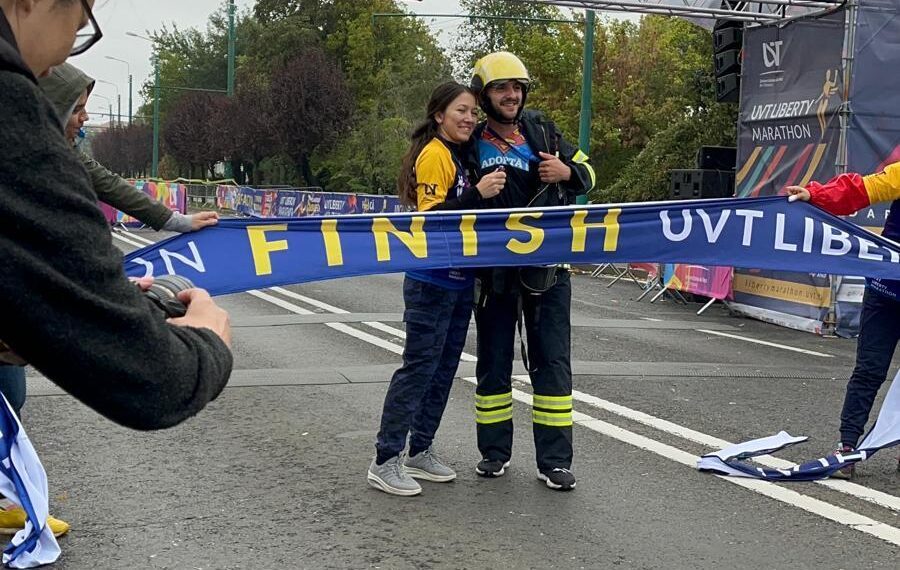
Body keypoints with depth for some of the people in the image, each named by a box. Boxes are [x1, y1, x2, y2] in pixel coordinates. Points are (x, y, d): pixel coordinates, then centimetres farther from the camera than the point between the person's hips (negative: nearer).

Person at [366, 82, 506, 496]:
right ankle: (385, 461, 1)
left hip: (458, 281, 9)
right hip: (432, 282, -9)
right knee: (418, 368, -7)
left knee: (443, 369, 13)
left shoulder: (459, 155, 16)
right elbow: (431, 217, -20)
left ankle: (419, 452, 23)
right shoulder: (434, 154, -12)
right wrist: (477, 194, -27)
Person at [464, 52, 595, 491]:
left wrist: (567, 172, -6)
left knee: (552, 362, 2)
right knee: (493, 363, 9)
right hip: (494, 271, -1)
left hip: (545, 267, 1)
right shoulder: (472, 146, 0)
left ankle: (554, 460, 9)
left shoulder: (541, 132, 5)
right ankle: (495, 451, 24)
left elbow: (587, 173, 14)